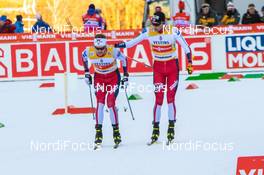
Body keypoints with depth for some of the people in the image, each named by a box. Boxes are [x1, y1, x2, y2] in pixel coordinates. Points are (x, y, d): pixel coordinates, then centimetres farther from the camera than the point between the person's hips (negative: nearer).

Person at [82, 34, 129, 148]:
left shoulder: (113, 51, -27)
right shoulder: (89, 52, -21)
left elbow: (123, 59, -8)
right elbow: (84, 57, 5)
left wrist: (125, 75, -3)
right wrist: (87, 73, 6)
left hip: (113, 77, -2)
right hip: (99, 78, 2)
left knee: (111, 103, -12)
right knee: (100, 103, -11)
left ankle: (116, 130, 1)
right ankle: (98, 132, -7)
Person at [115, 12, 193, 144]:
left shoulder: (173, 31, -14)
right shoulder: (149, 32, -9)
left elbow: (185, 46, -7)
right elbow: (134, 41, -3)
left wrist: (189, 63, -9)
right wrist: (120, 45, -13)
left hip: (172, 66, -2)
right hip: (158, 67, 2)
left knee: (170, 98, -4)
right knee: (158, 99, -3)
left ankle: (171, 129, 5)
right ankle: (155, 130, 3)